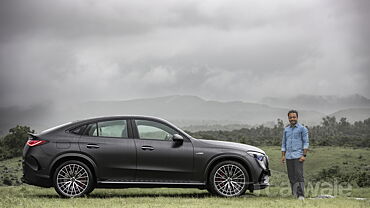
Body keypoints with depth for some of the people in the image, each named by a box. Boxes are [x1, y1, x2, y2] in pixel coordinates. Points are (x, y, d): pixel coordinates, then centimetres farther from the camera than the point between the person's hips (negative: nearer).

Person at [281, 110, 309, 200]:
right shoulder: (286, 129, 16)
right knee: (291, 176, 5)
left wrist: (304, 155, -10)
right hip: (289, 157, 5)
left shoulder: (302, 128, 1)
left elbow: (306, 142, -2)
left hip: (298, 156, -5)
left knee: (299, 175, -12)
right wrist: (283, 156, 10)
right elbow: (284, 143, 19)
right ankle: (294, 194, 11)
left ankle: (301, 195, -13)